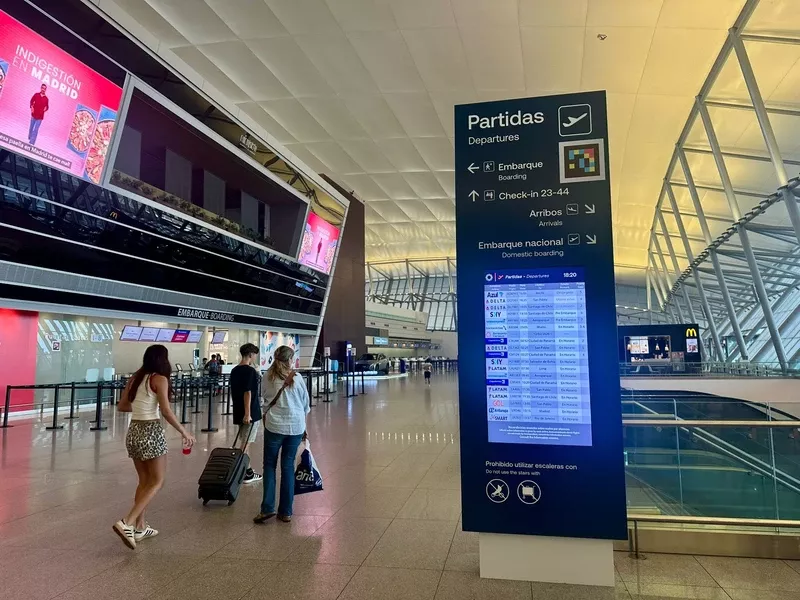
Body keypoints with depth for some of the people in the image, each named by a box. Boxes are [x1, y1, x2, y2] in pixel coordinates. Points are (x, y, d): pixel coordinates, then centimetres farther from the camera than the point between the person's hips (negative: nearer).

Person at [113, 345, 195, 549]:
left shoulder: (135, 378, 9)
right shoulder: (159, 379, -10)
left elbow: (121, 406, 13)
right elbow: (166, 411, -16)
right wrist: (184, 433, -9)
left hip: (134, 431, 7)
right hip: (151, 431, -7)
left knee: (144, 481, 18)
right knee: (156, 482, 3)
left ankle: (140, 527, 22)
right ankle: (127, 523, -10)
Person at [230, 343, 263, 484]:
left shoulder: (234, 371, 10)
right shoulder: (250, 370, -16)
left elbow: (232, 391, 16)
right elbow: (247, 393, -21)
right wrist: (247, 413, -22)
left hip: (238, 412, 8)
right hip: (251, 413, -8)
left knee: (245, 442, 16)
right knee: (246, 443, -2)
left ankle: (247, 471, 24)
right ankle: (245, 474, 4)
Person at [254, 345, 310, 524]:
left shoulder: (268, 377, -2)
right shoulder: (297, 378, -2)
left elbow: (264, 396, 12)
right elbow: (306, 404, 7)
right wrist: (301, 418, 21)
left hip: (274, 425, -1)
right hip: (296, 426, 1)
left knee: (269, 465, 12)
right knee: (288, 466, 9)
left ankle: (267, 508, 3)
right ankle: (286, 512, 14)